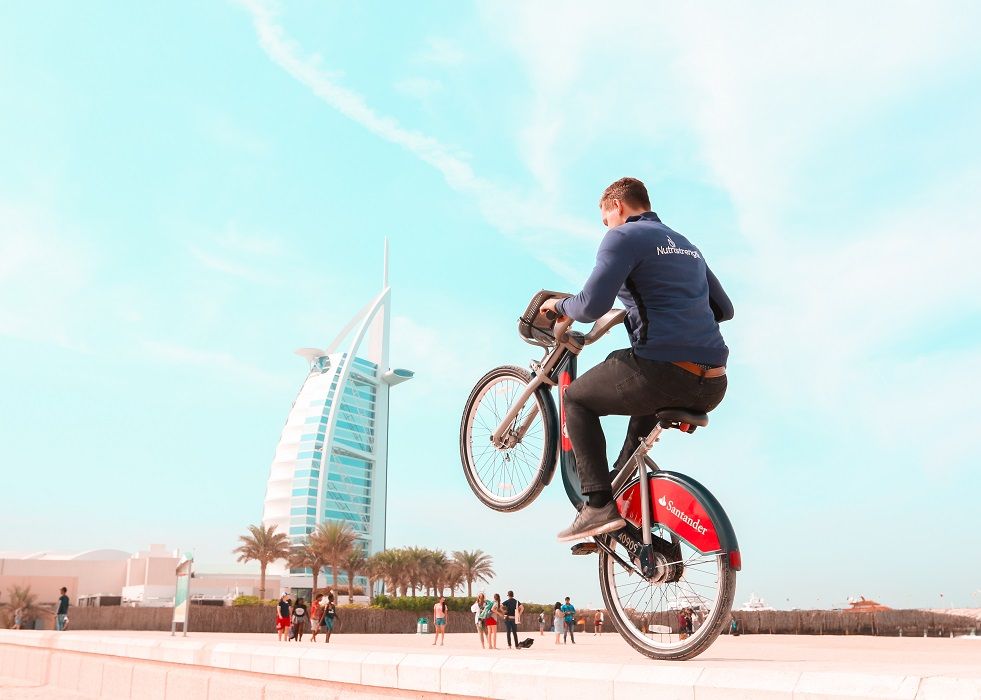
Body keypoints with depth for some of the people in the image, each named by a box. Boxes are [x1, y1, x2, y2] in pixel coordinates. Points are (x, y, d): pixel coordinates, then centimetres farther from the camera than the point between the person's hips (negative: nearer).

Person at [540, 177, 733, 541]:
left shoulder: (623, 237, -1)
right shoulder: (688, 246, 23)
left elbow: (592, 306, -14)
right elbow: (724, 308, 30)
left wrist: (559, 304, 7)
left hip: (664, 372, -8)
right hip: (713, 388, 8)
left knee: (577, 397, 14)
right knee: (647, 402, 38)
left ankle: (599, 504, 4)